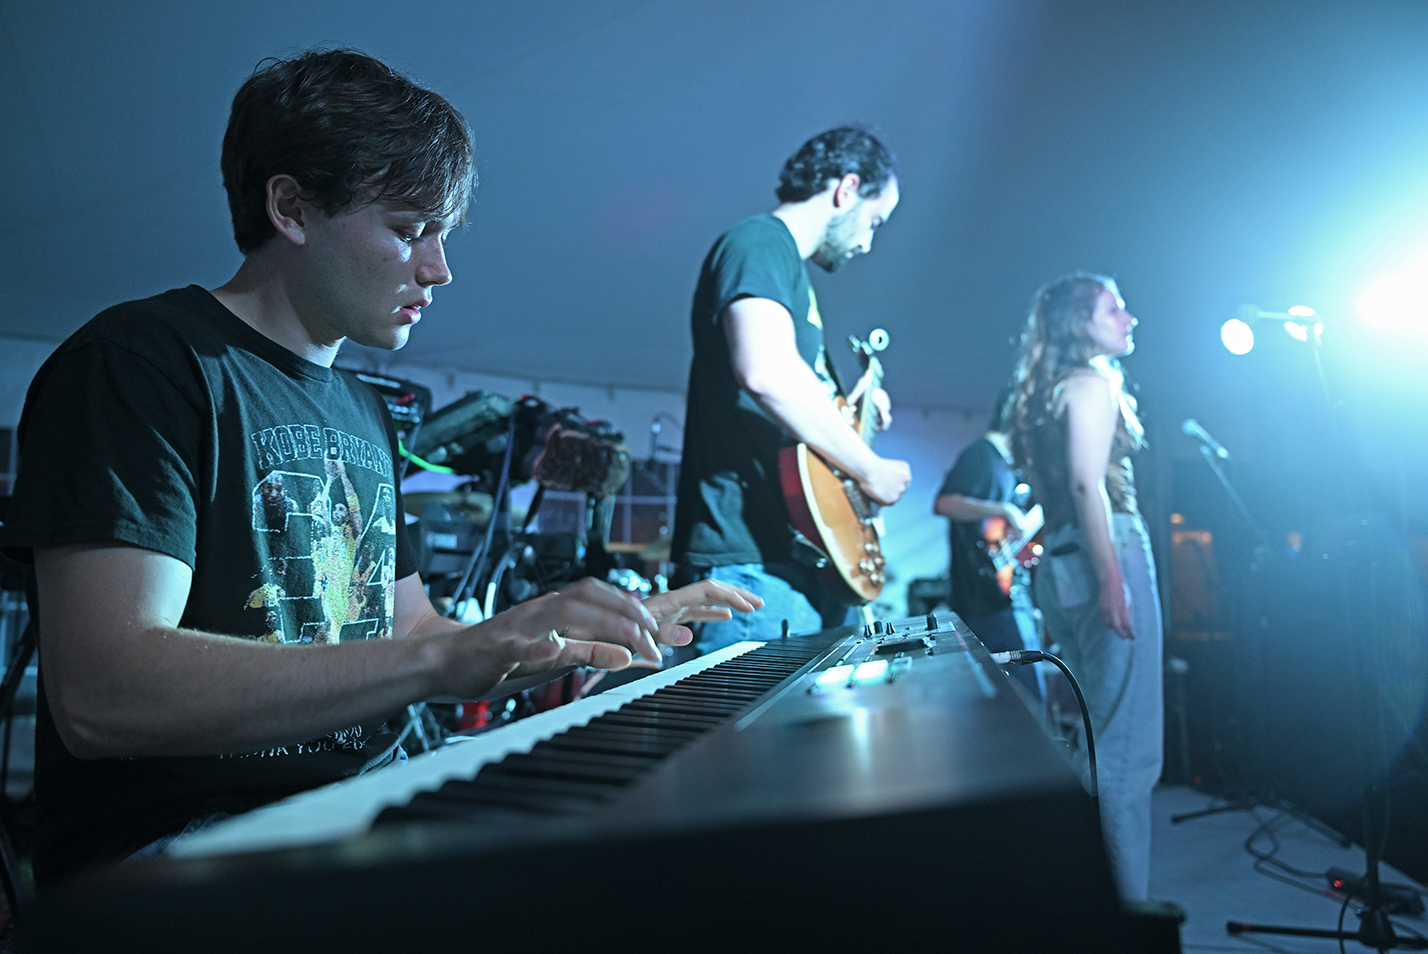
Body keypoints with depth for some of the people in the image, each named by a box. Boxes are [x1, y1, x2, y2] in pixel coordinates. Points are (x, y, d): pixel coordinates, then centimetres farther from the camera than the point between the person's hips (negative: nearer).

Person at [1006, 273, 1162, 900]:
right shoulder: (1094, 381, -4)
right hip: (1105, 553, -9)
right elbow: (1088, 483, -17)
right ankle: (1127, 904, -3)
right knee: (1126, 748, -7)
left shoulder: (1046, 394, 21)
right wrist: (1112, 577, -23)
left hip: (1058, 566, 9)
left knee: (1086, 737, 16)